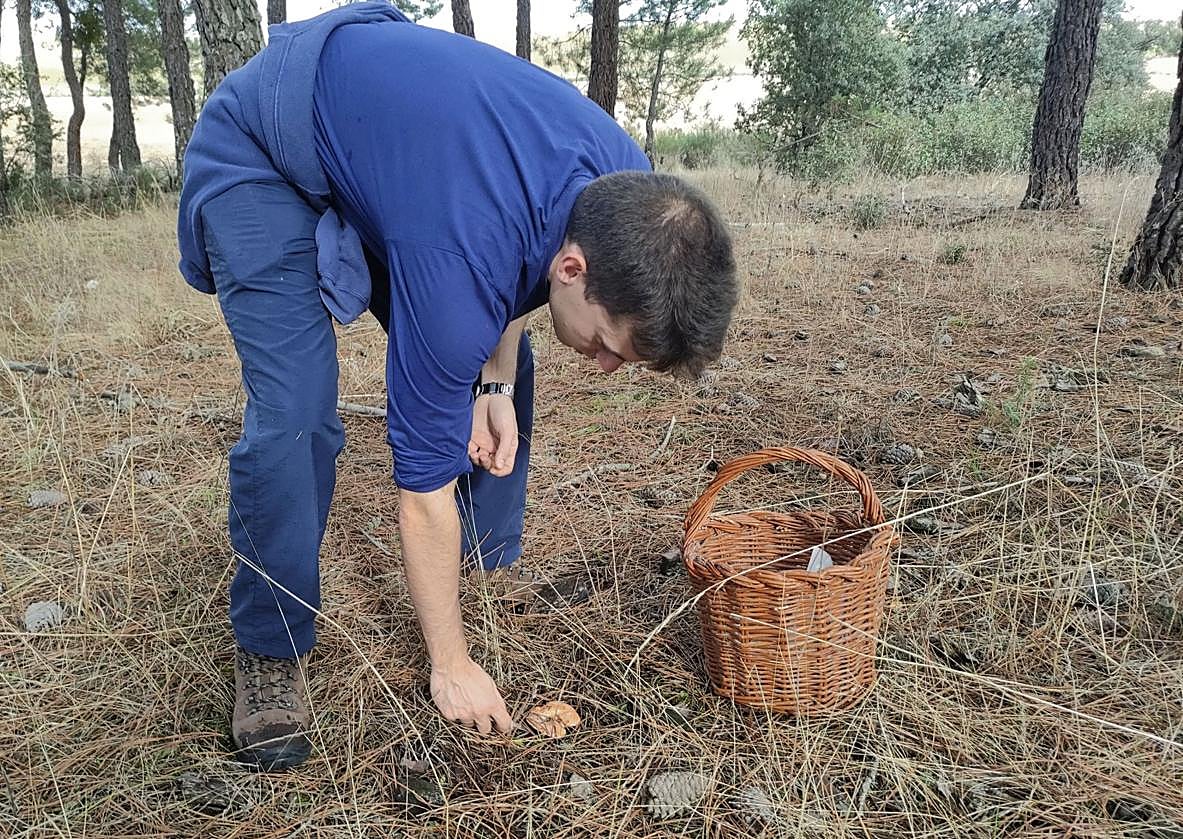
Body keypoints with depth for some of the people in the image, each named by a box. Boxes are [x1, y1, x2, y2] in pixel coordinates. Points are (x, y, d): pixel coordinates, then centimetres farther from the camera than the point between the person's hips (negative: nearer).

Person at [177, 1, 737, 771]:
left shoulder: (628, 186, -21)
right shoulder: (461, 261, -41)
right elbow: (426, 481, -29)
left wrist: (496, 383, -10)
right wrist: (451, 665, -16)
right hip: (256, 156, -7)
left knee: (497, 372, 0)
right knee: (296, 414, -21)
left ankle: (494, 571, 18)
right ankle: (271, 651, 1)